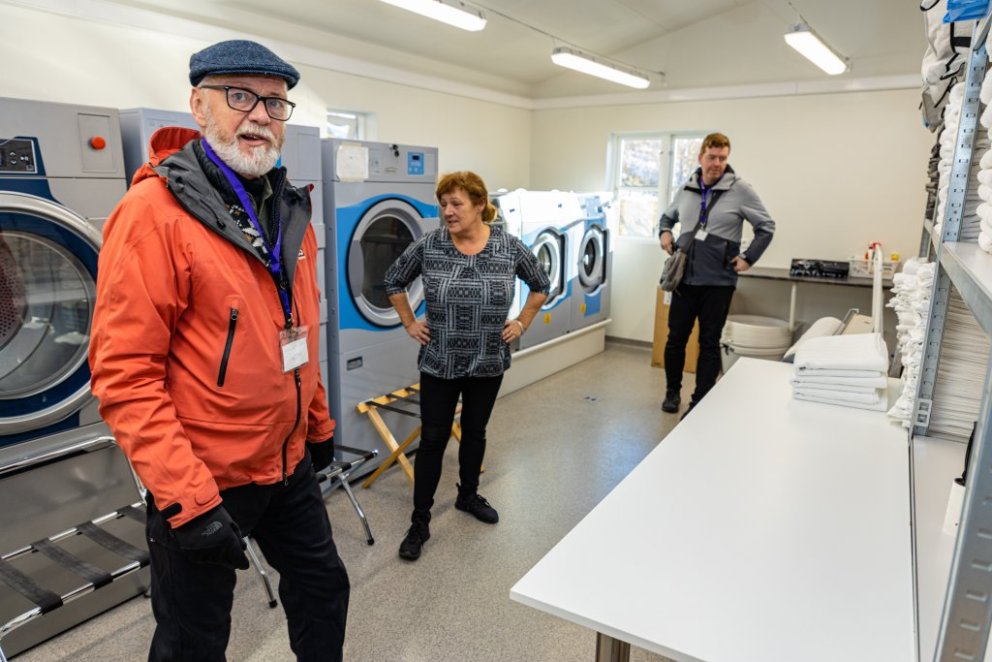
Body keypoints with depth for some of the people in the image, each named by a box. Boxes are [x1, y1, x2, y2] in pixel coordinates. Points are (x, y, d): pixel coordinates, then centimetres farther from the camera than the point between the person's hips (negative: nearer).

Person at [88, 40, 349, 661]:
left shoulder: (291, 208, 5)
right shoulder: (155, 212, -18)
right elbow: (125, 373, -20)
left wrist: (318, 423, 17)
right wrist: (187, 501, -23)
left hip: (288, 463, 7)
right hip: (204, 478, -6)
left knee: (324, 587, 22)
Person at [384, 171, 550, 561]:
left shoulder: (509, 247, -7)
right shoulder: (427, 247, -9)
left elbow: (541, 285, 8)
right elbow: (394, 282, 7)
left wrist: (521, 324, 3)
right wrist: (409, 324, 2)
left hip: (488, 363, 2)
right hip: (439, 364, -1)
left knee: (475, 432, 17)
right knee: (433, 440, 3)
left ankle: (468, 496, 40)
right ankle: (419, 522, 15)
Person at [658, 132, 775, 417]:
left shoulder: (740, 190, -6)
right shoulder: (686, 189, 6)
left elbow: (766, 227, 2)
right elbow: (668, 216, 23)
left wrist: (748, 257, -5)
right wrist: (664, 232, 3)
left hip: (718, 281, -3)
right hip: (685, 277, 3)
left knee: (709, 343, 4)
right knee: (676, 337, 10)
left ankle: (700, 402, 15)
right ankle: (672, 391, 30)